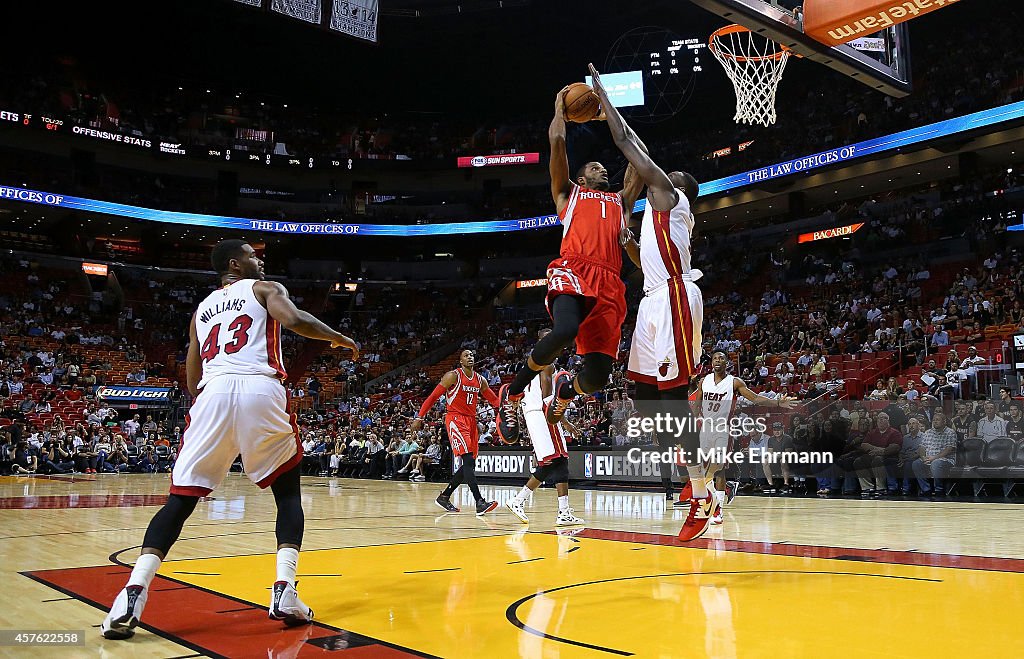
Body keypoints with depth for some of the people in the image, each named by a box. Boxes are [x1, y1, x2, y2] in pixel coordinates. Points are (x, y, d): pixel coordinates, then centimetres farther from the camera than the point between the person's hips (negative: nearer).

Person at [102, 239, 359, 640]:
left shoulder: (201, 309, 30)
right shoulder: (266, 289, 17)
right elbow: (294, 320, -5)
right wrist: (339, 338, 9)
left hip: (212, 395, 3)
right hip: (261, 391, -3)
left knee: (181, 499, 8)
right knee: (288, 492, 12)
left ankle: (134, 592, -10)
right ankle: (285, 593, -3)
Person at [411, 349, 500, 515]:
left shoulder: (480, 380, 12)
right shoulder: (453, 376, -6)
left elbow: (494, 400, 19)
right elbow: (433, 397, -5)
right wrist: (419, 417, -9)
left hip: (471, 421, 8)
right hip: (455, 419, -8)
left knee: (469, 464, 7)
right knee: (468, 460, -19)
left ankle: (444, 497, 20)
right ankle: (480, 503, -26)